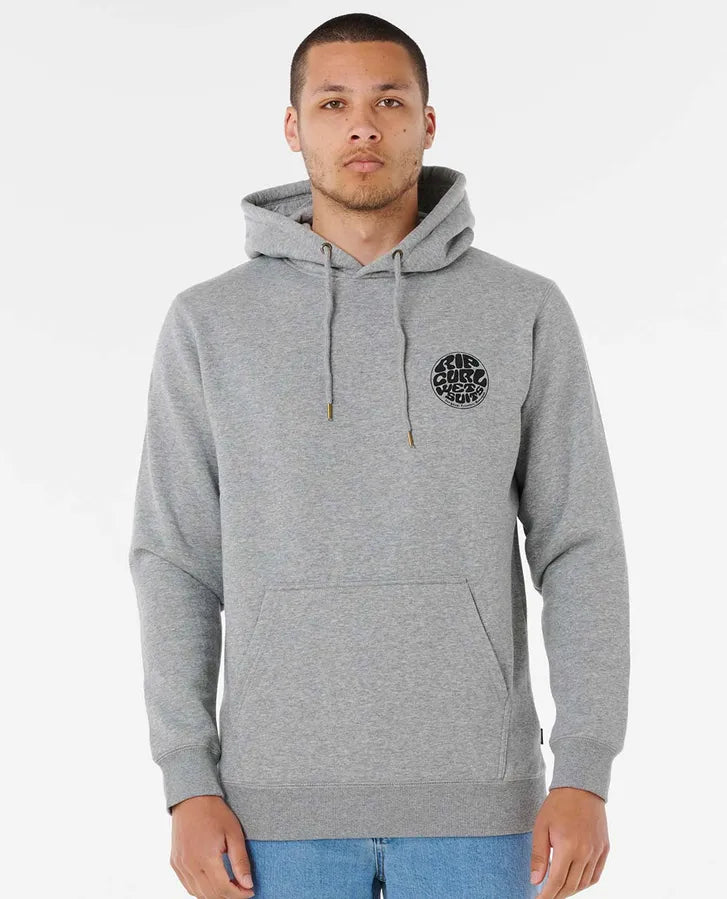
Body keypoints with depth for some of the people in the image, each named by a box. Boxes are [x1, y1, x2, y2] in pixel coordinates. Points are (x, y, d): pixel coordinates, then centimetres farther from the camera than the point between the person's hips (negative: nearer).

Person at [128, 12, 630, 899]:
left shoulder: (526, 312, 0)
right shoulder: (210, 323, 2)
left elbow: (579, 550, 0)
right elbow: (178, 563, 3)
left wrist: (584, 776, -8)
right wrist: (188, 787, -5)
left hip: (470, 791, 0)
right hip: (285, 795, 1)